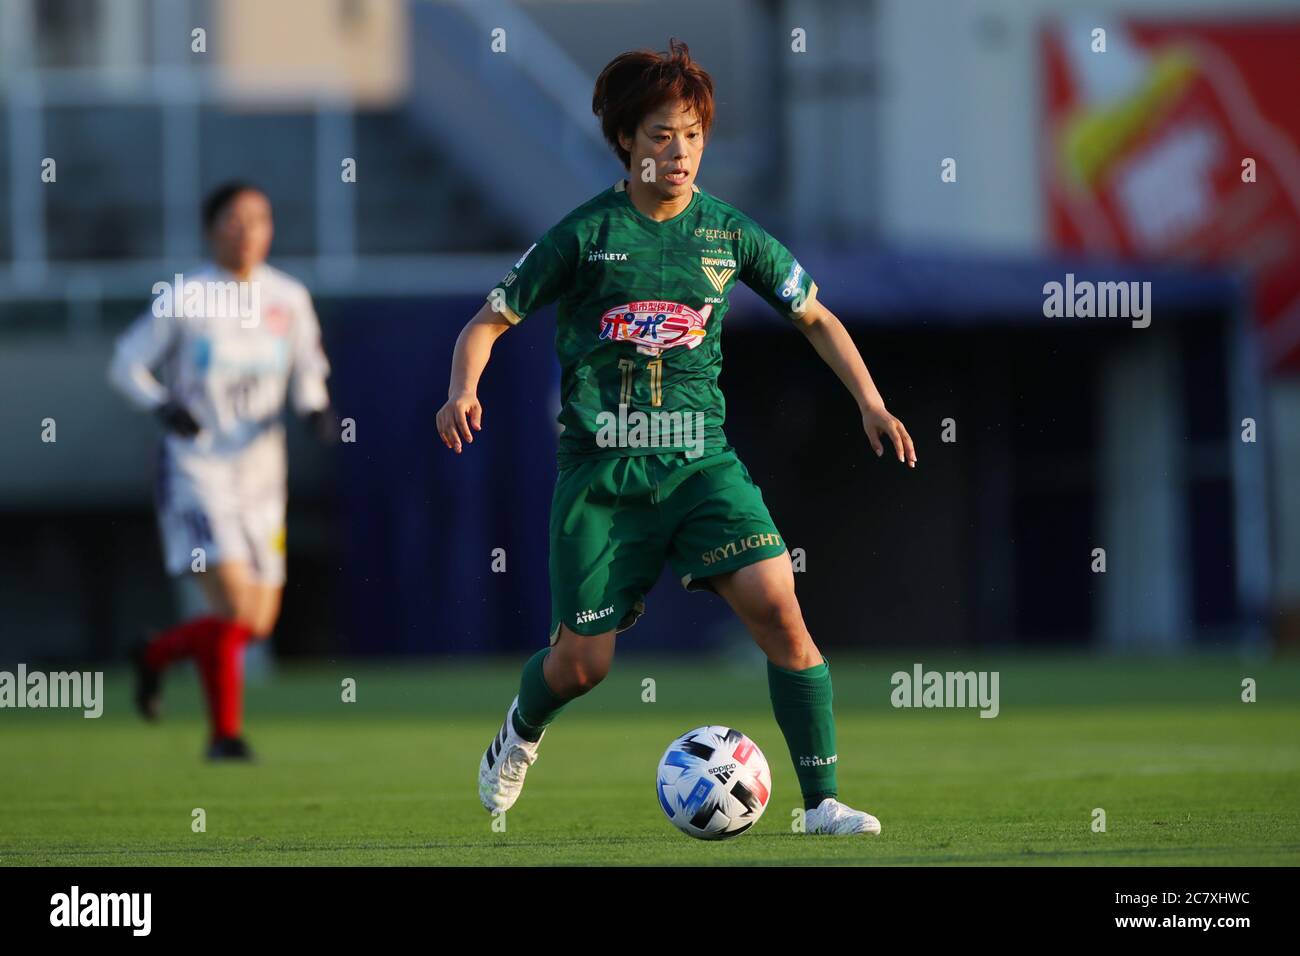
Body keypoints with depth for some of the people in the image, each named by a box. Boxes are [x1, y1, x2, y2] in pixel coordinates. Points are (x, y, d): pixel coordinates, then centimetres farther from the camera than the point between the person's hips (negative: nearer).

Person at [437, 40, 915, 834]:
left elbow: (815, 317, 15)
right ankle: (522, 731, 39)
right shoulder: (585, 234, -2)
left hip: (699, 461, 1)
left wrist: (870, 402, 3)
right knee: (583, 662, 1)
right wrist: (464, 390, -16)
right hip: (600, 469, -1)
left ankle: (823, 801, -13)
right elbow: (490, 321, 3)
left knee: (777, 605, -19)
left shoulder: (730, 233, 4)